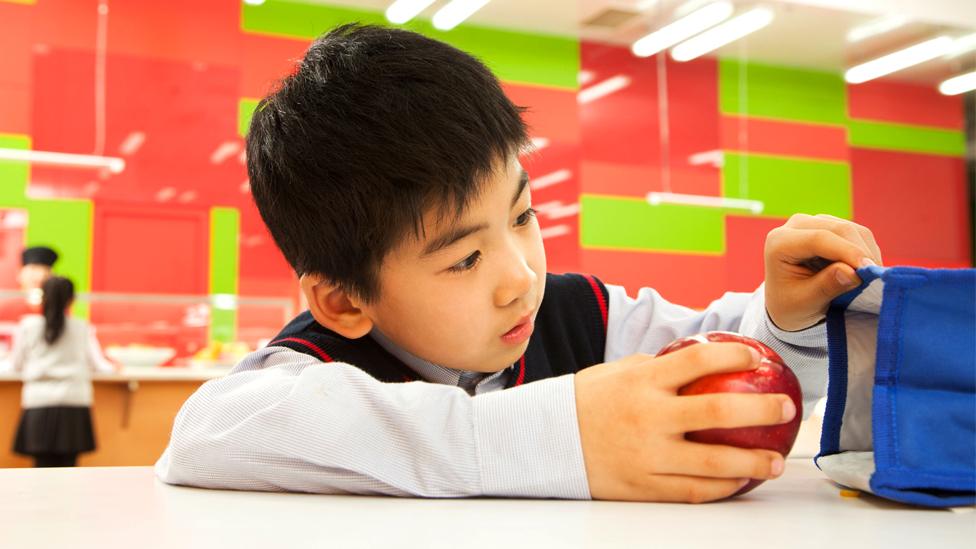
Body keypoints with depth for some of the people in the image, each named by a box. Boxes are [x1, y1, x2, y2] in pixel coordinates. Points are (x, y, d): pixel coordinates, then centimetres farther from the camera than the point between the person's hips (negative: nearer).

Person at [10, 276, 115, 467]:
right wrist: (111, 368, 35)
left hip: (39, 402, 0)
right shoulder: (82, 327, 5)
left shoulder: (28, 325, 4)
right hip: (75, 401, 0)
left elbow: (16, 365, 13)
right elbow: (97, 364, 14)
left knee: (43, 466, 1)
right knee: (67, 465, 3)